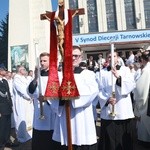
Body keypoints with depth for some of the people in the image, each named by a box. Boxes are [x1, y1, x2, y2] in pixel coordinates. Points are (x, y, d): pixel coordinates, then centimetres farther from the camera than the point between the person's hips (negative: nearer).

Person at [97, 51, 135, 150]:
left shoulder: (125, 70, 4)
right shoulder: (103, 72, 5)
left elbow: (132, 85, -9)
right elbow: (100, 90, 0)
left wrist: (119, 77, -23)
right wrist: (107, 99, -18)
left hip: (124, 111, 0)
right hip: (108, 111, 0)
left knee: (124, 138, 8)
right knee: (109, 139, 5)